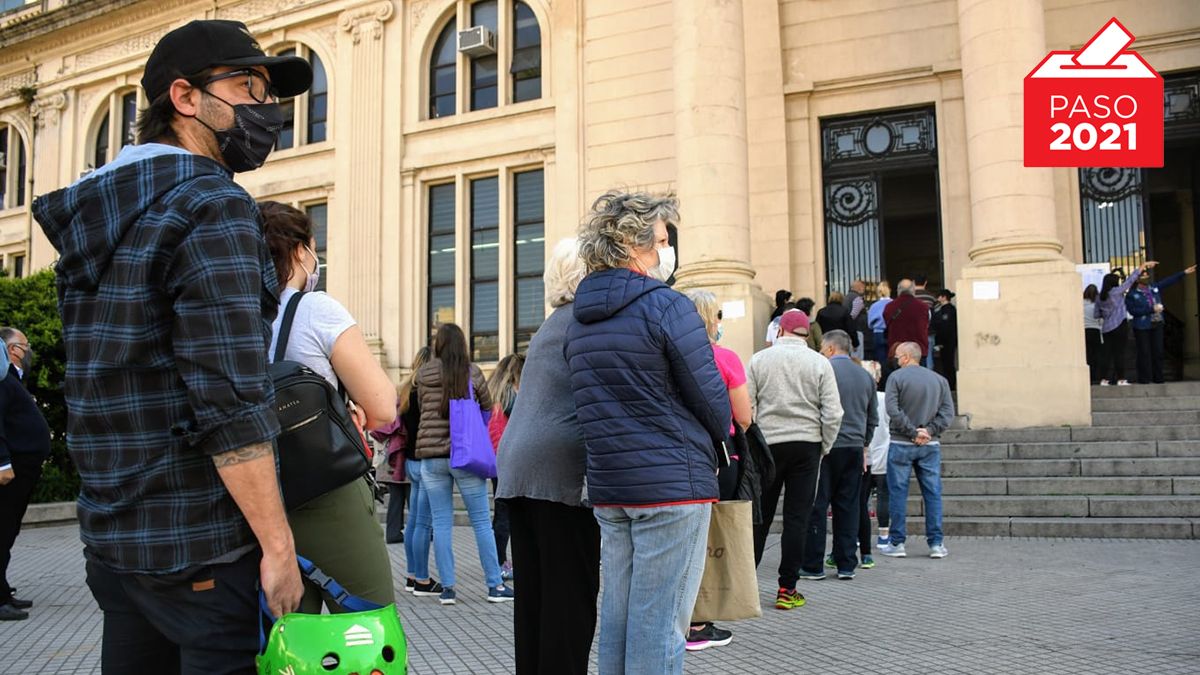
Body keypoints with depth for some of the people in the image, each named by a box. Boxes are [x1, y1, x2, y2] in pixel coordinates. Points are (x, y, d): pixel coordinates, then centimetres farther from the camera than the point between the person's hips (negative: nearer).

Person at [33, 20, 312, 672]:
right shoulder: (212, 207, -14)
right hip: (199, 545, -9)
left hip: (111, 538, 9)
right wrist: (278, 545, -18)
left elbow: (112, 382, 16)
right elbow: (230, 401, -22)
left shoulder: (96, 215, 13)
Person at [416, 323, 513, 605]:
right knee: (481, 521, 5)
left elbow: (422, 406, 13)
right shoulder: (473, 372, -1)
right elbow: (487, 409, 8)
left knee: (441, 523, 7)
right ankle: (495, 585, 9)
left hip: (432, 455, 1)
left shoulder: (424, 373, 1)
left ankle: (448, 588, 10)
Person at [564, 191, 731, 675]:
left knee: (617, 616, 14)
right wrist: (716, 443, 10)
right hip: (673, 484, -7)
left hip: (608, 486, 7)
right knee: (659, 623, -1)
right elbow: (711, 397, -9)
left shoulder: (578, 322, 12)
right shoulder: (667, 306, -12)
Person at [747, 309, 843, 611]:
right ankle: (787, 589, 6)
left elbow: (745, 405, -1)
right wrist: (824, 448, 9)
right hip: (806, 445, -1)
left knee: (760, 516, 10)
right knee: (797, 518, 3)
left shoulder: (759, 359, 1)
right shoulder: (820, 363, 0)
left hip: (767, 444, 1)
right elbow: (833, 414, -4)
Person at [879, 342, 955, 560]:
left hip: (901, 444, -3)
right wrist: (929, 431, -6)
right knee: (933, 493, 7)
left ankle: (896, 543, 6)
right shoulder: (939, 379, 7)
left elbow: (892, 410, -15)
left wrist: (912, 432, -11)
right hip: (931, 445, 3)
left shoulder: (896, 377, -5)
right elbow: (948, 411, 0)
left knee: (898, 493, 3)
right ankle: (936, 544, 8)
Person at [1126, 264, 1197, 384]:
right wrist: (1152, 309, -18)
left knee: (1158, 352, 8)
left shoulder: (1155, 288, 9)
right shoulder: (1132, 294, -7)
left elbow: (1169, 281, 10)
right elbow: (1133, 311, -16)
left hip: (1157, 325, 5)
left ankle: (1158, 378, 17)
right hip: (1142, 328, -5)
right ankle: (1144, 379, 4)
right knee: (1144, 354, -2)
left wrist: (1184, 272, 5)